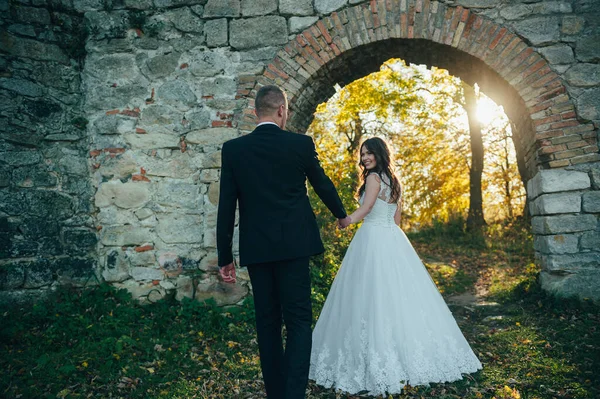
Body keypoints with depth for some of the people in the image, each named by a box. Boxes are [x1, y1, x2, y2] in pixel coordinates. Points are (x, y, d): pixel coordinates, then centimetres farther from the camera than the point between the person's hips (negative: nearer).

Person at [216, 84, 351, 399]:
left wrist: (225, 257, 5)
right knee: (298, 321, 4)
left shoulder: (233, 149, -1)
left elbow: (226, 208, -2)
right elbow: (323, 184, 12)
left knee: (267, 322, 13)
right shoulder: (301, 144, -3)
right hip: (293, 245, -2)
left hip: (255, 248, 2)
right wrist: (341, 215, 32)